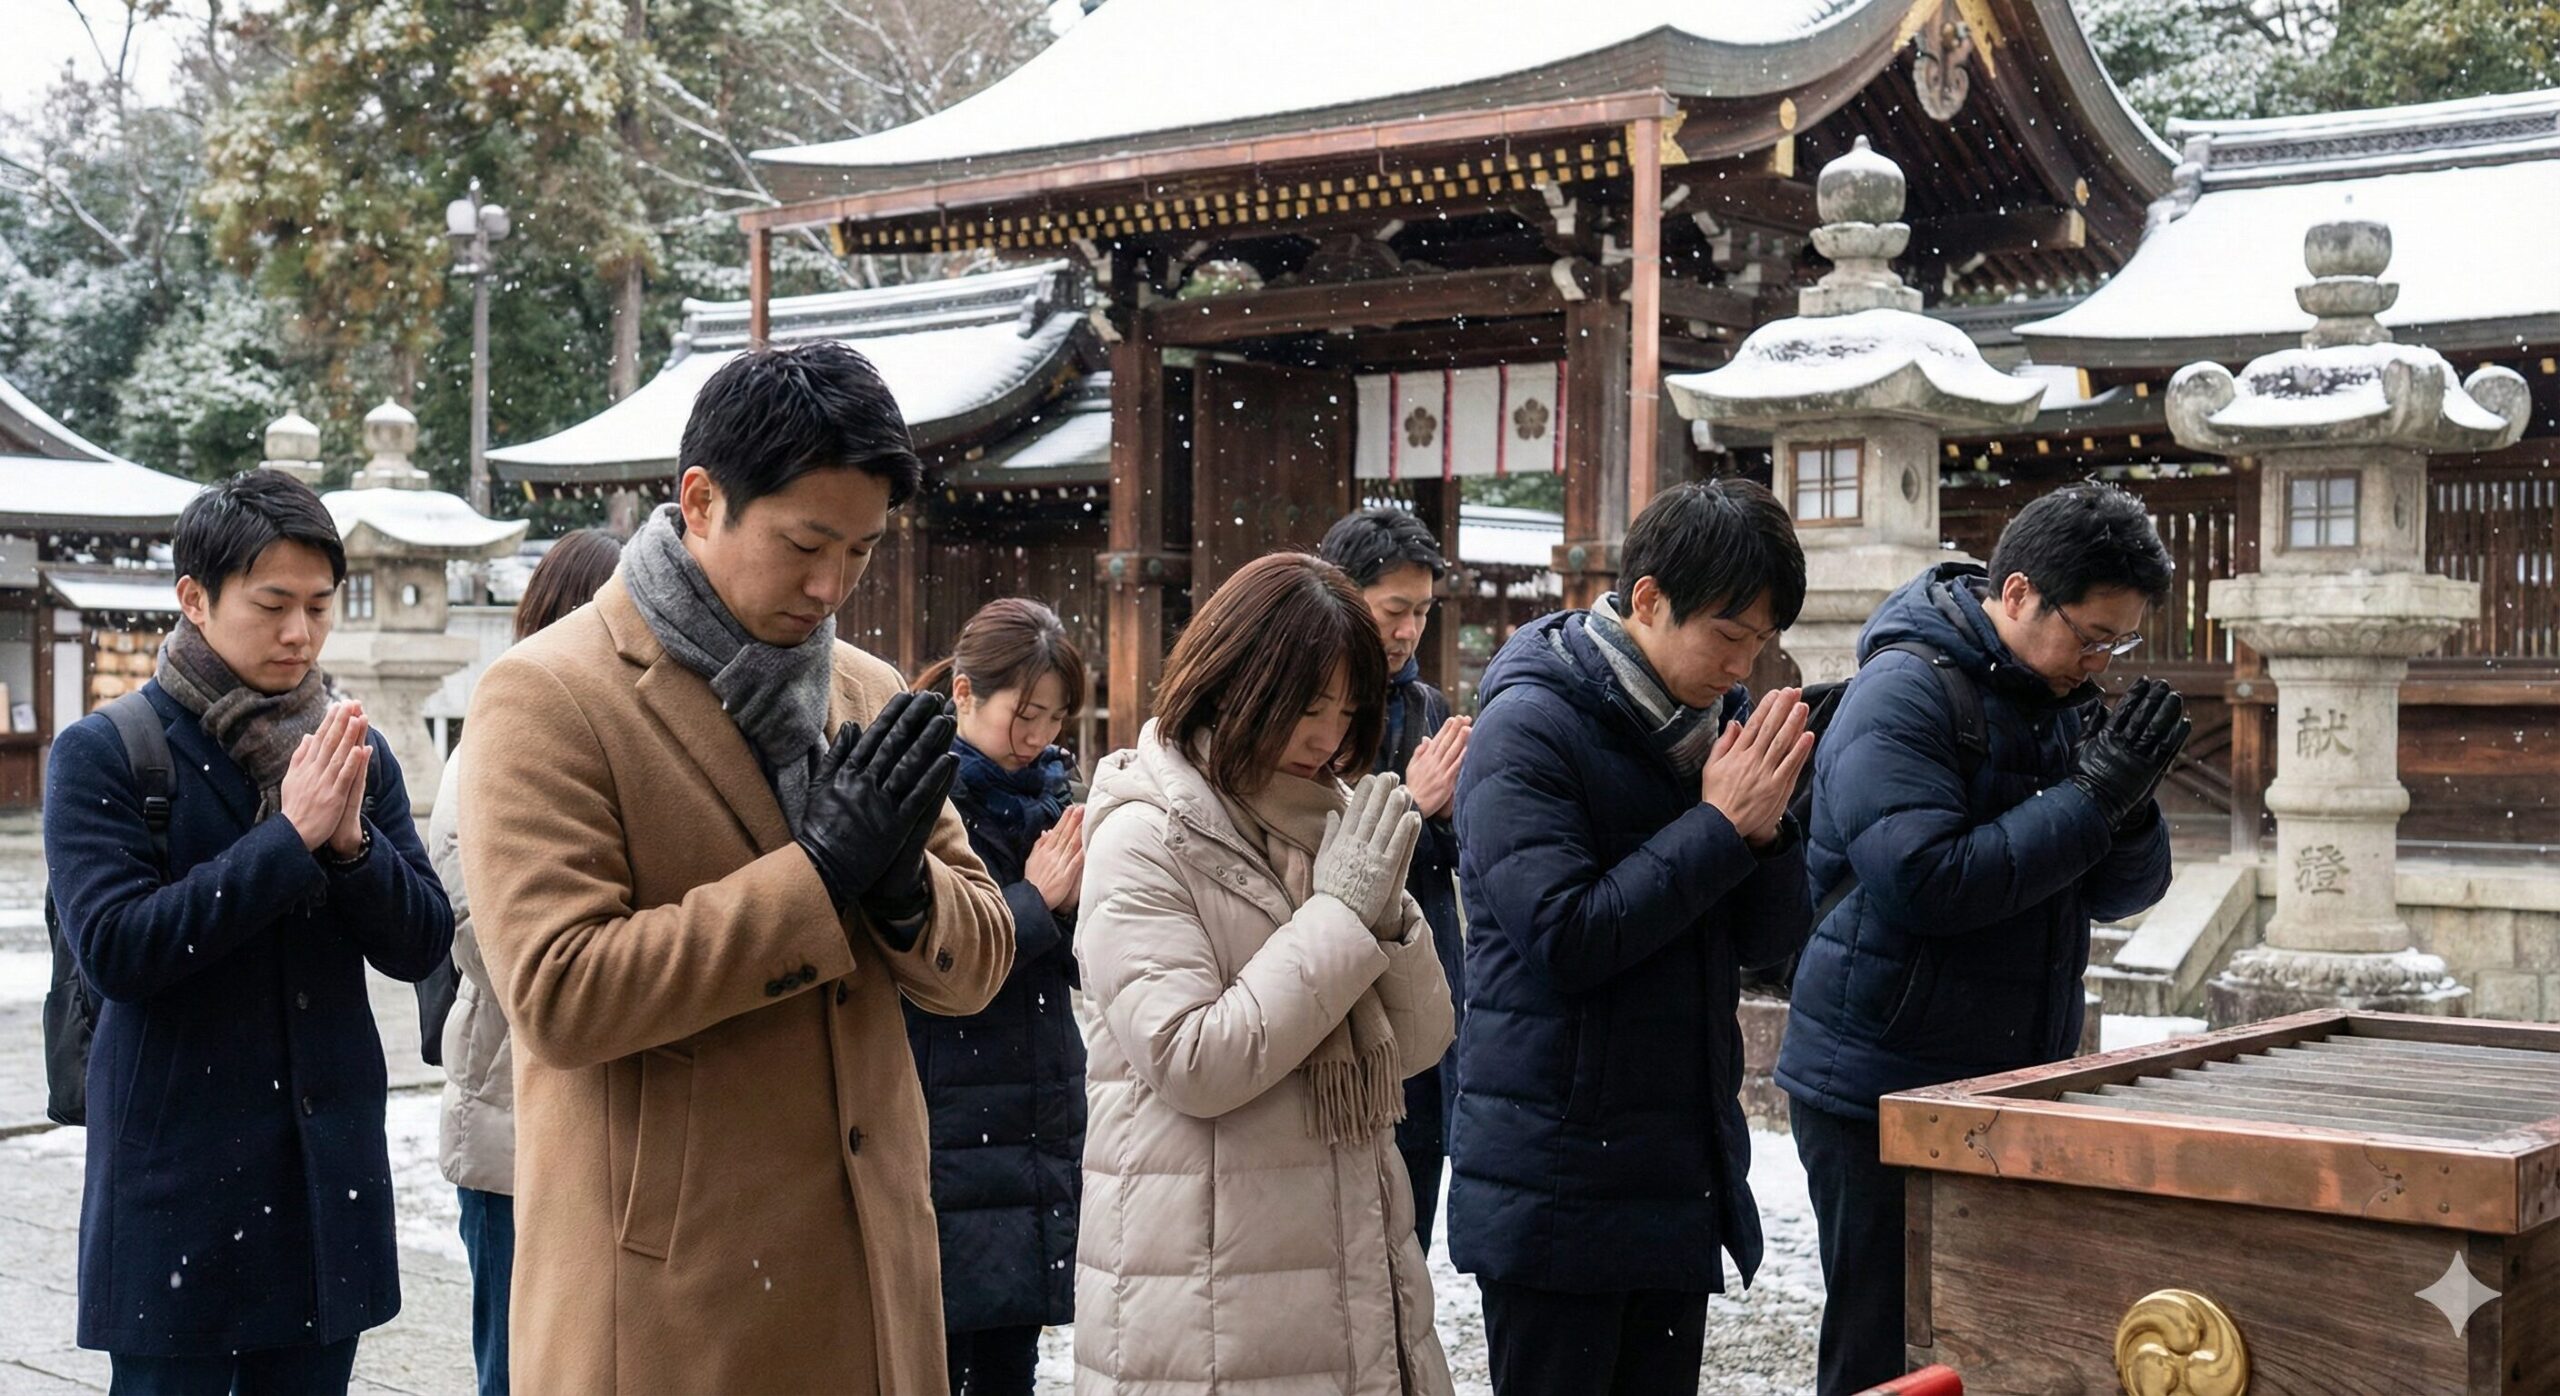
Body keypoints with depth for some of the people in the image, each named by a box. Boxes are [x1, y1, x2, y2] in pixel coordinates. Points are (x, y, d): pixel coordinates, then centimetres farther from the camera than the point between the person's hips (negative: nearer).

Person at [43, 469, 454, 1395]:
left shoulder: (355, 752, 7)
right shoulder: (102, 754, -4)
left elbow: (420, 947, 3)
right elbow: (113, 947, -16)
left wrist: (352, 841, -15)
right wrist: (289, 839, -20)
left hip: (328, 1175, 4)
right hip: (179, 1172, -4)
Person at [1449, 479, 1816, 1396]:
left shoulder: (1724, 719, 9)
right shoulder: (1528, 728, -13)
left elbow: (1770, 940, 8)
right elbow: (1564, 937, -22)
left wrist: (1768, 824, -11)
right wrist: (1720, 824, -17)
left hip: (1681, 1180, 7)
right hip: (1557, 1178, -7)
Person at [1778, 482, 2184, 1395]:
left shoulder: (2061, 701, 11)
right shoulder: (1903, 693, -15)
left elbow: (2121, 894, 12)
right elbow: (1925, 881, -26)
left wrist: (2128, 807, -10)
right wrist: (2090, 798, -21)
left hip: (2011, 1093, 8)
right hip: (1882, 1103, -8)